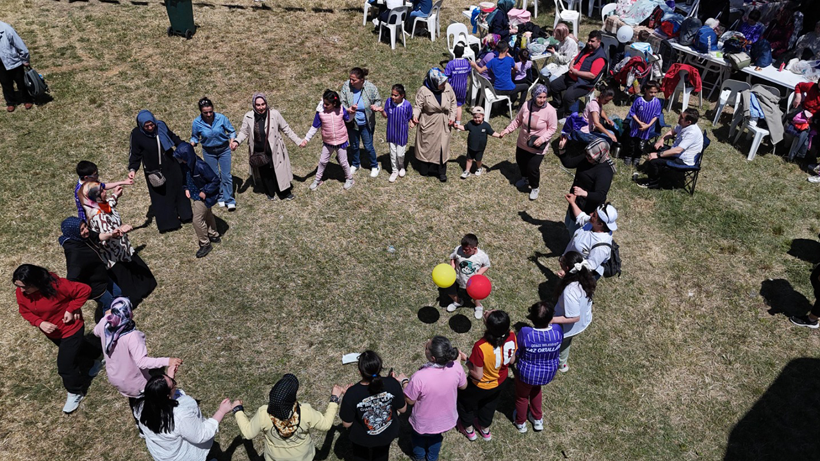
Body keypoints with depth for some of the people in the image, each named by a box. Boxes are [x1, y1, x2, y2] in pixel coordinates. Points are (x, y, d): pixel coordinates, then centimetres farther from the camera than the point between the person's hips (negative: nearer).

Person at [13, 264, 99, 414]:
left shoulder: (57, 286, -37)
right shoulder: (20, 292, -20)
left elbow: (85, 290, -28)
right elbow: (25, 311, -4)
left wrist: (71, 309, -26)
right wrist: (40, 323, -22)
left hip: (71, 329, -6)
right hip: (51, 332, 6)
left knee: (65, 365, -1)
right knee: (76, 349, 29)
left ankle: (75, 392, 26)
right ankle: (97, 357, 61)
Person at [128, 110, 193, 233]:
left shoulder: (161, 126, -11)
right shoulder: (137, 134, -18)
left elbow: (173, 137, 8)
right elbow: (135, 154, -11)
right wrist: (132, 169, -23)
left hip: (171, 166, 4)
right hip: (154, 171, -3)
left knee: (178, 190, 18)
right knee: (160, 197, 6)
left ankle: (185, 215, 38)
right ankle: (166, 223, 18)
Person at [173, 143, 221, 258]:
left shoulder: (200, 166, -34)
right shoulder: (186, 164, -11)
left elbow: (215, 180, -28)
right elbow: (187, 177, 10)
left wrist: (205, 192, -23)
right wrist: (187, 188, -2)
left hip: (204, 196, -9)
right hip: (196, 194, 9)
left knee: (197, 220, -3)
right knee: (207, 215, 25)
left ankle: (205, 244, 15)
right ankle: (214, 235, 45)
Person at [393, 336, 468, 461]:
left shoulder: (419, 377, -40)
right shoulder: (456, 367, -30)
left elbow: (410, 401, -20)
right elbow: (463, 386, -7)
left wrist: (404, 381, -5)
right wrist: (458, 360, 1)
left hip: (424, 424, -3)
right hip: (446, 420, 3)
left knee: (419, 439, 34)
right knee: (436, 438, 37)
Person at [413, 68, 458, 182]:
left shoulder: (448, 87, -8)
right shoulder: (423, 91, -17)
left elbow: (453, 103, 6)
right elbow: (418, 105, -11)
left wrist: (452, 117, -1)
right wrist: (415, 116, -30)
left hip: (443, 124, 2)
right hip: (428, 124, -2)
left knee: (442, 147, 3)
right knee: (426, 146, 10)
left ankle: (442, 172, 16)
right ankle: (424, 169, 29)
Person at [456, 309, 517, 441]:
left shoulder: (480, 347, -42)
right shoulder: (511, 337, -27)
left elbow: (477, 375, -29)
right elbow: (512, 360, -9)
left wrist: (468, 363, -13)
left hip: (481, 386, -4)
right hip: (499, 382, 4)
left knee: (465, 399, 29)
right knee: (489, 403, 35)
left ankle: (468, 429, 53)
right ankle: (485, 429, 60)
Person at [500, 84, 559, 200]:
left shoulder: (550, 111, -24)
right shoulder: (526, 106, -14)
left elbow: (552, 128, -15)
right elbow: (518, 120, 1)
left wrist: (542, 139, -26)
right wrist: (508, 130, -4)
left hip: (537, 147, -5)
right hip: (523, 142, 5)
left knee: (532, 168, -3)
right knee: (520, 161, 24)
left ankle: (535, 187, 28)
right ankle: (525, 179, 56)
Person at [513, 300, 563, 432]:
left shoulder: (525, 333, -35)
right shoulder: (558, 330, -27)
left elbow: (515, 353, -17)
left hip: (527, 374, -3)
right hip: (548, 373, 3)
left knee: (522, 397, 29)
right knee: (536, 390, 37)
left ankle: (520, 423, 54)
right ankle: (538, 419, 54)